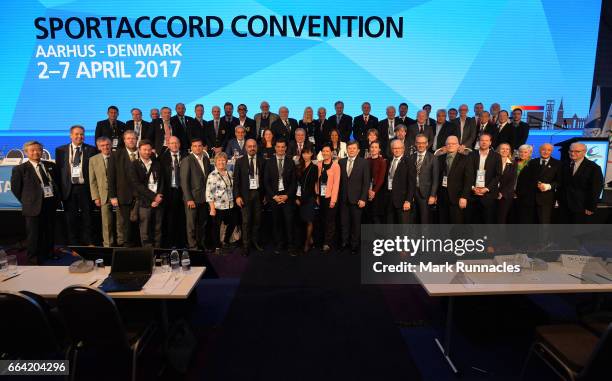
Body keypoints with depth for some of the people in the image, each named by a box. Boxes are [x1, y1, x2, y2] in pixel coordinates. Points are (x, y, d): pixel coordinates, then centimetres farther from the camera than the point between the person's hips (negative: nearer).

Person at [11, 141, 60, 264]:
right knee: (34, 234, 5)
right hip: (34, 206, -4)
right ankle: (33, 259, 19)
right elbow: (15, 188, -1)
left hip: (51, 203, 4)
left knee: (50, 232, 16)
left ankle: (48, 254, 33)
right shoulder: (20, 169, -5)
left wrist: (57, 198, 9)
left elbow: (57, 181, 17)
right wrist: (27, 201, -1)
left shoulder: (51, 165, 8)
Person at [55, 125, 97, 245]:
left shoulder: (91, 150, 2)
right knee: (71, 219, 9)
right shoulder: (61, 150, 7)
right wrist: (59, 189, 0)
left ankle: (87, 243, 18)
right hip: (69, 189, 1)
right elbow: (58, 170, 6)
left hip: (85, 188, -1)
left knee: (87, 217, 7)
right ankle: (73, 244, 20)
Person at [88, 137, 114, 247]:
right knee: (107, 223, 3)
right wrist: (96, 197, -1)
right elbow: (92, 181, 6)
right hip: (104, 195, 1)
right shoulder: (93, 160, 6)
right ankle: (108, 245, 14)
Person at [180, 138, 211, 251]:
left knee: (202, 223, 12)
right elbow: (184, 182, -11)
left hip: (204, 198, 6)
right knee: (191, 224, 2)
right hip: (192, 198, -6)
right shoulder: (186, 160, -8)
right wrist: (189, 199, -15)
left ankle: (202, 245, 23)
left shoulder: (206, 159, 10)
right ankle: (193, 247, 13)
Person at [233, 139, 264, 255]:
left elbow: (264, 178, 5)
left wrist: (264, 194, 2)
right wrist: (237, 196, -7)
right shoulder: (240, 161, 0)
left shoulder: (261, 160, 4)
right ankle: (246, 245, 12)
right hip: (245, 194, -2)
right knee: (246, 221, 1)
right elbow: (236, 180, -1)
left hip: (258, 193, 2)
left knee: (257, 219, 9)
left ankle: (255, 242, 25)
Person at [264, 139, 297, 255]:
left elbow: (294, 181, 3)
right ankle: (278, 245, 16)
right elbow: (266, 182, 3)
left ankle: (290, 246, 4)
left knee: (289, 221, -5)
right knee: (277, 222, 5)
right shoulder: (269, 162, 6)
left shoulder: (291, 162, 5)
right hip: (274, 196, 1)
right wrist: (274, 196, -5)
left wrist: (287, 195, -6)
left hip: (287, 196, -1)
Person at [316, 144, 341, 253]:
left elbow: (336, 183, -10)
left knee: (330, 221, 1)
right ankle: (324, 240, 22)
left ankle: (327, 244, 7)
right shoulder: (318, 164, 7)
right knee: (323, 220, 11)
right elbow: (316, 181, 7)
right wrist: (316, 196, 1)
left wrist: (333, 199, -14)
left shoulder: (335, 165, -6)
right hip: (321, 197, 4)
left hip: (330, 197, -4)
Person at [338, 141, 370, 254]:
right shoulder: (341, 162, 6)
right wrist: (338, 195, 1)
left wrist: (363, 199, -11)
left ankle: (355, 245, 20)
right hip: (343, 198, 3)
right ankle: (345, 242, 22)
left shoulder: (364, 163, -3)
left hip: (356, 198, -2)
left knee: (356, 223, 7)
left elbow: (366, 182, -5)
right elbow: (339, 180, 8)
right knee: (344, 222, 8)